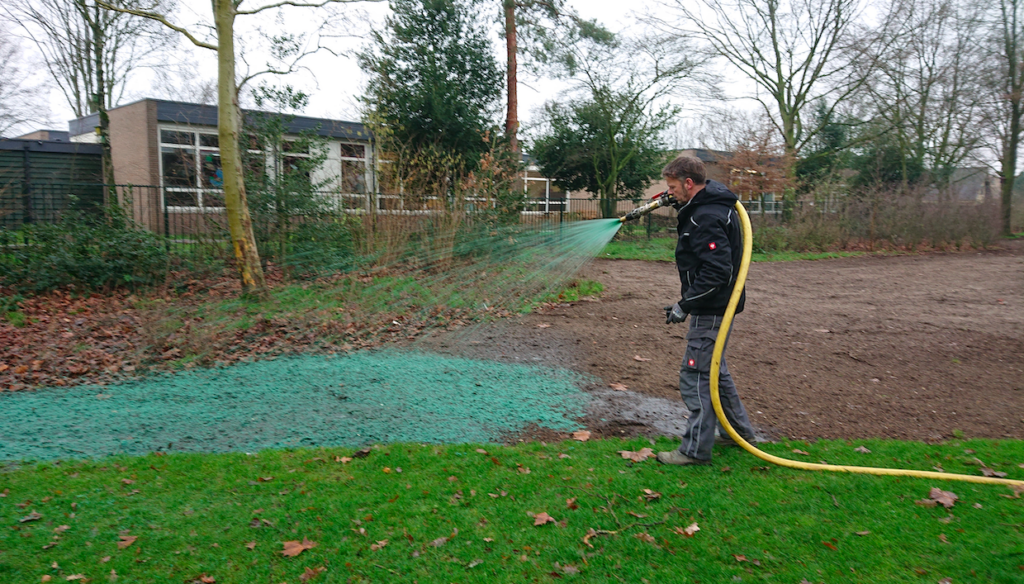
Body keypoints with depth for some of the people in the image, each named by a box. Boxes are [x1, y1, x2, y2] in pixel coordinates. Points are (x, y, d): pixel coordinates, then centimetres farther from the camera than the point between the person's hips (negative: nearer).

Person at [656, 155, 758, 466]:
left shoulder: (706, 218, -23)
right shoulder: (712, 204, 11)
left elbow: (717, 271, -28)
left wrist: (685, 305, -22)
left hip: (712, 311, -11)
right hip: (716, 307, 11)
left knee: (696, 376, -4)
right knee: (713, 370, 22)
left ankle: (696, 449, 6)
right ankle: (739, 431, 35)